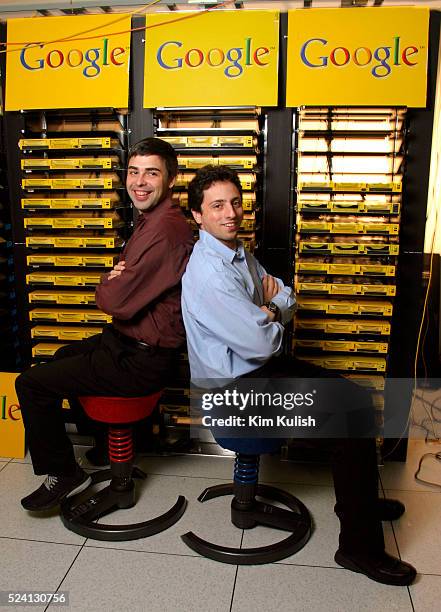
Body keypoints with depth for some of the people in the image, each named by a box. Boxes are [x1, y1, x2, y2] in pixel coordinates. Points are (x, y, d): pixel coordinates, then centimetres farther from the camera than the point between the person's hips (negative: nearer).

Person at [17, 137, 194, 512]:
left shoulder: (163, 231, -27)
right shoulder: (151, 220, 9)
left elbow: (115, 302, -27)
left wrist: (108, 285, -4)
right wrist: (115, 281, -9)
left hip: (141, 361, -11)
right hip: (127, 341, 11)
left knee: (31, 383, -5)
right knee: (61, 357, 32)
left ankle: (65, 474, 14)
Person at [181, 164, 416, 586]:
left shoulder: (240, 252, 8)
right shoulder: (209, 272, -24)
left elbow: (288, 303, 13)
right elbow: (262, 344, -25)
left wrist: (270, 307, -9)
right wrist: (272, 319, -4)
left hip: (261, 365, 10)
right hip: (236, 386, -9)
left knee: (357, 396, 10)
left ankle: (358, 500, 32)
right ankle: (360, 547, 1)